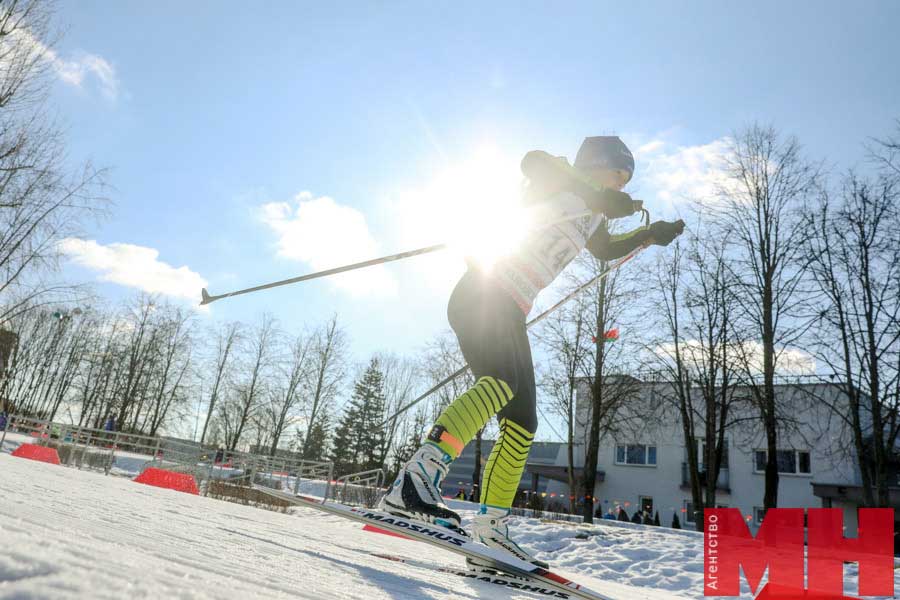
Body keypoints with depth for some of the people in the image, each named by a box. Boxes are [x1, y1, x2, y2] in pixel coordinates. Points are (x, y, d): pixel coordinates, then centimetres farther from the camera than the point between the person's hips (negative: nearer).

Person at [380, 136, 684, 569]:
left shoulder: (592, 216, 28)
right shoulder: (558, 177, 4)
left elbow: (607, 249, 46)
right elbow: (532, 160, -19)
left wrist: (650, 235, 37)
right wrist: (597, 196, -21)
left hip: (509, 310, 9)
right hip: (482, 294, -9)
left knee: (521, 424, 4)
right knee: (504, 380, -34)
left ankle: (490, 529, 9)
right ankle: (413, 483, -42)